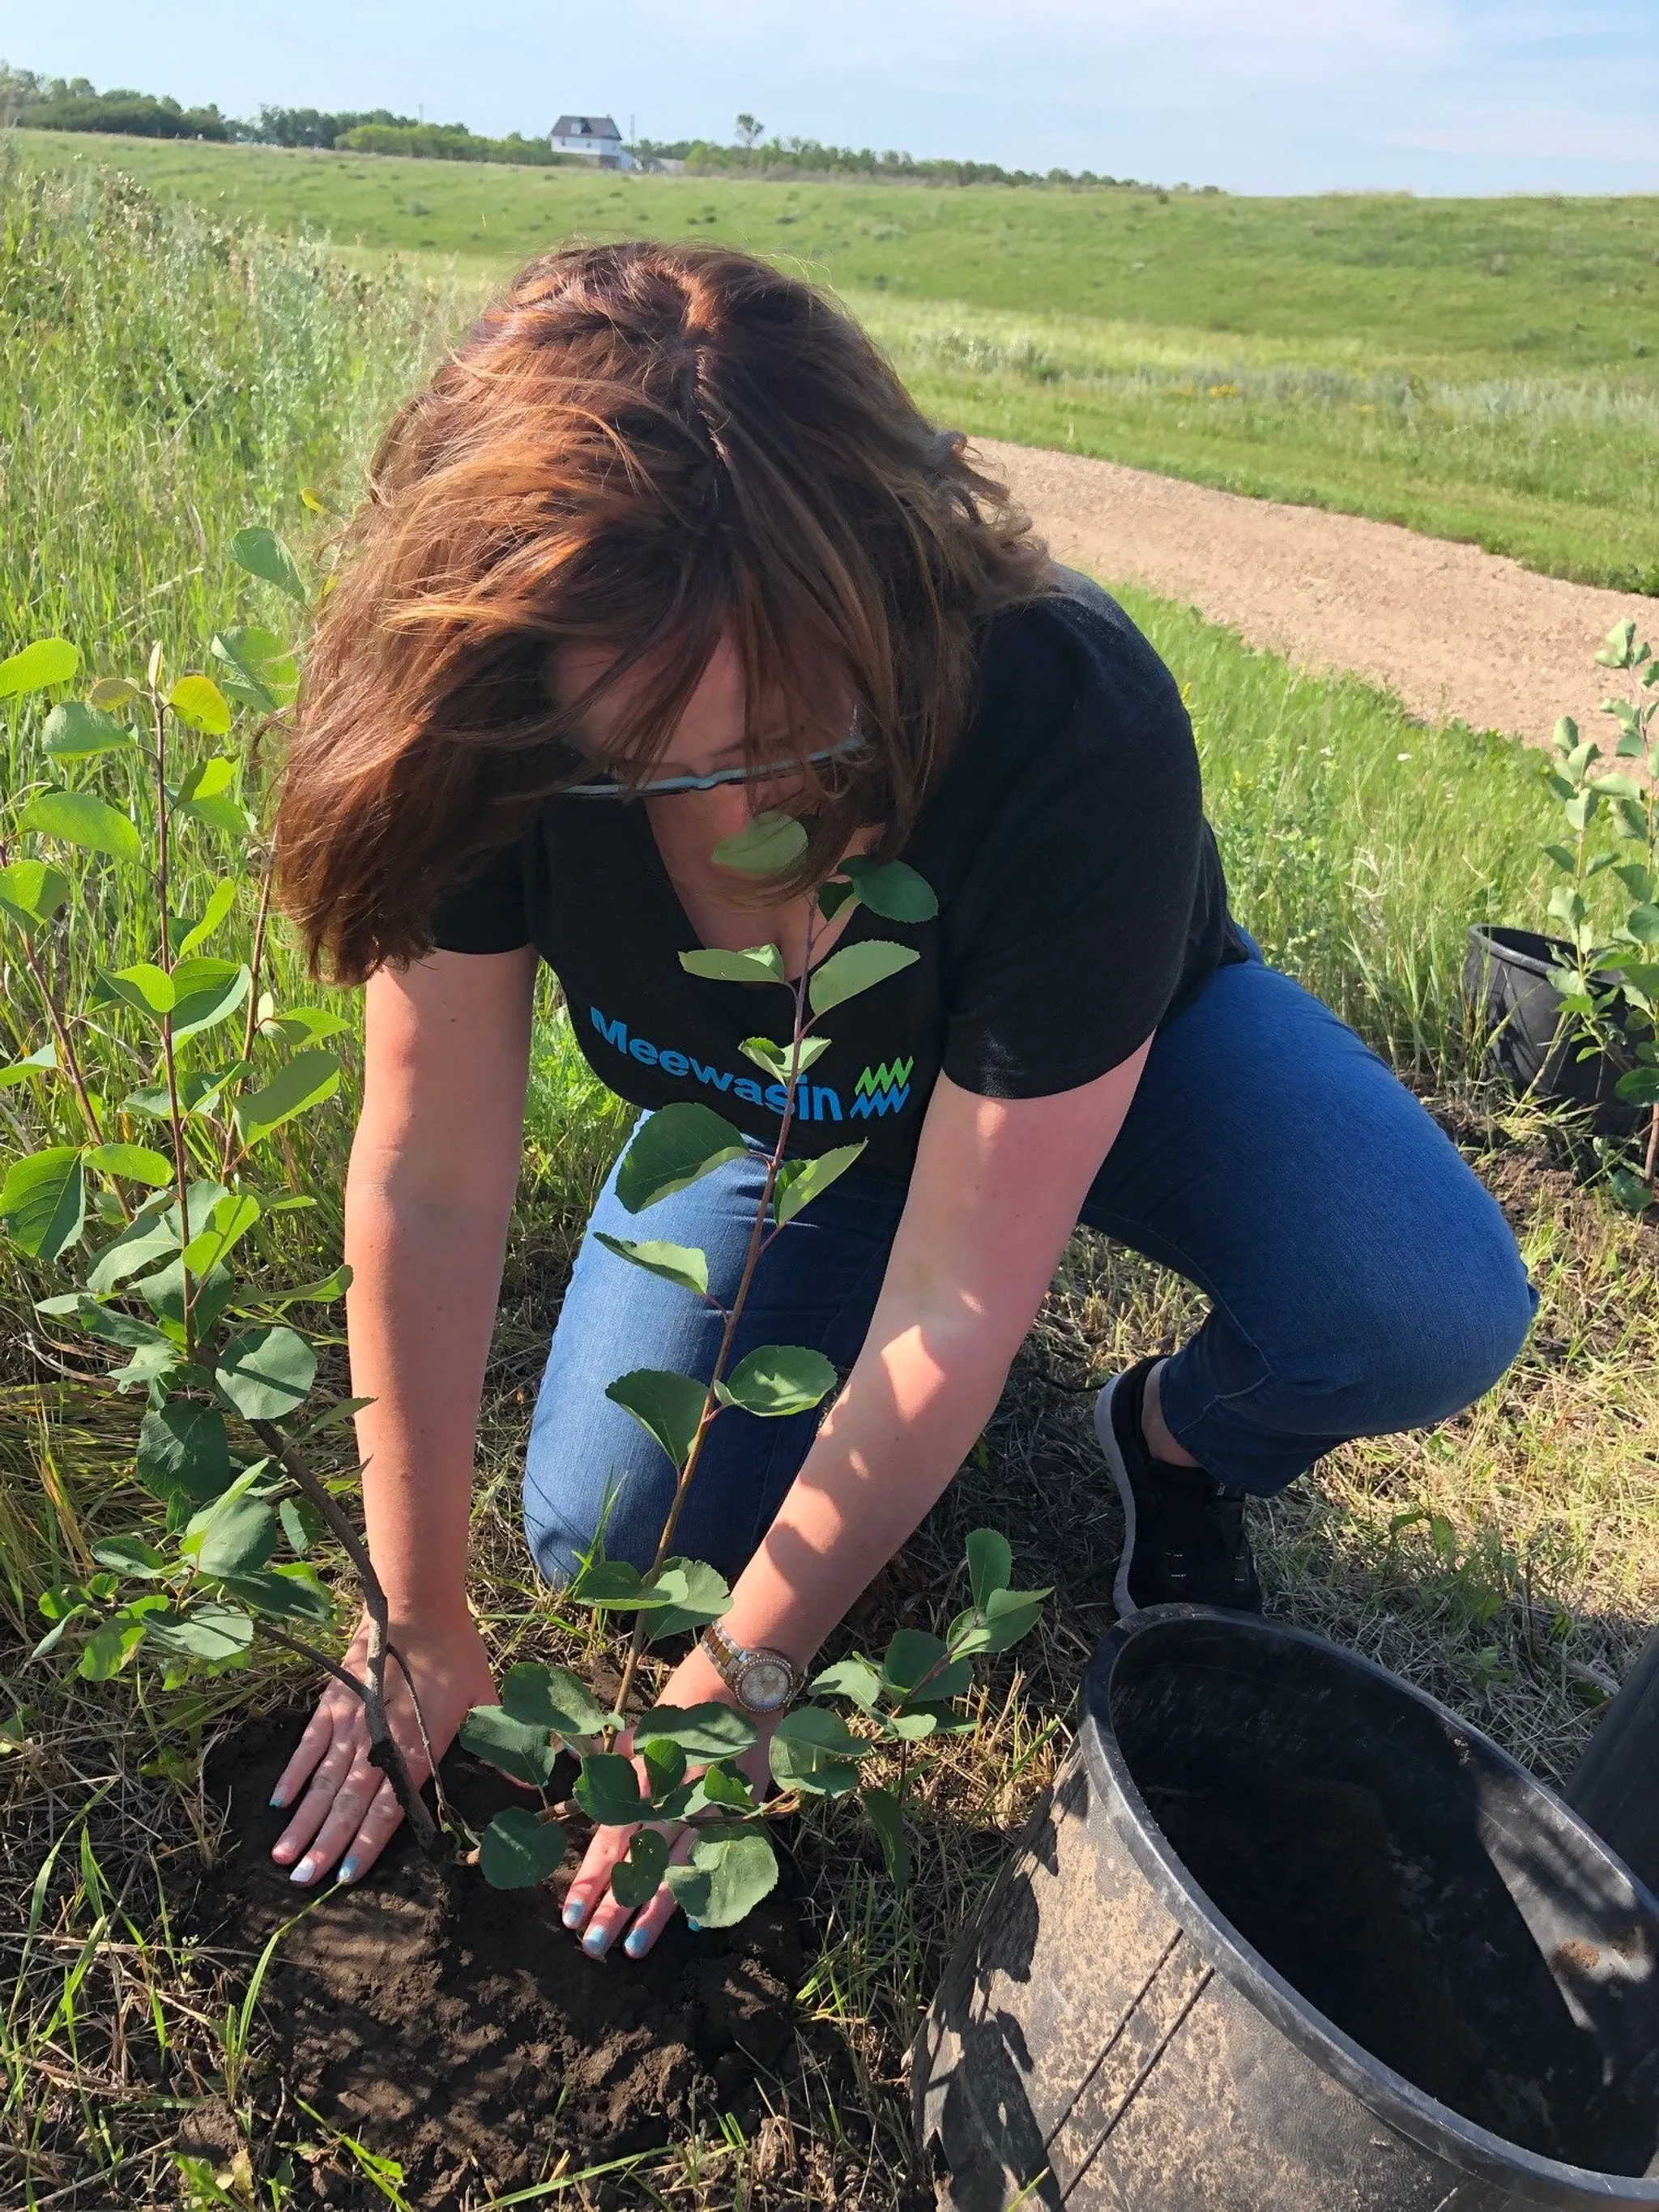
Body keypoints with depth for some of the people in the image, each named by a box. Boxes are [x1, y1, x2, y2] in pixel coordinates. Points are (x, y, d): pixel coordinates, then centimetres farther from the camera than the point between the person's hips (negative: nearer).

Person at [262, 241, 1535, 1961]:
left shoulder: (1078, 733, -40)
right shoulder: (496, 727, -31)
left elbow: (958, 1304, -34)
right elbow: (428, 1189, -23)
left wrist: (736, 1683, -24)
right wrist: (421, 1632, -15)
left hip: (1103, 1043, -2)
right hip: (773, 1111, 3)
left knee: (1428, 1315, -28)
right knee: (600, 1536, -10)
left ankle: (1176, 1442, 6)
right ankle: (836, 1349, 19)